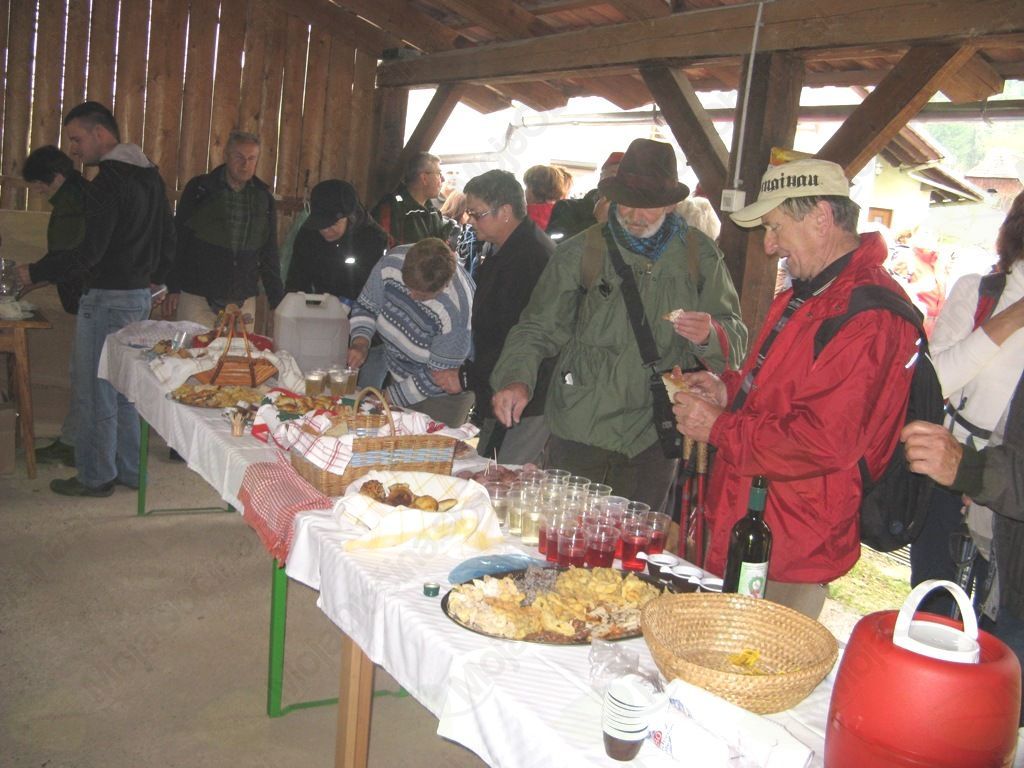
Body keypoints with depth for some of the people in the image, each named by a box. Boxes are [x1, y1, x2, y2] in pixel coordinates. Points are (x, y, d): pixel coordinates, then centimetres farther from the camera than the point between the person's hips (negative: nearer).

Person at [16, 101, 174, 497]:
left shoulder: (107, 182, -18)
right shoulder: (149, 174, 11)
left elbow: (89, 253, -22)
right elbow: (168, 237, 18)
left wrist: (35, 272, -11)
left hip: (107, 298, -9)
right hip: (139, 295, 9)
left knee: (94, 391, 1)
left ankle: (96, 477, 10)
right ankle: (129, 470, 24)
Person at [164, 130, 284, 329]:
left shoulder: (263, 198, 7)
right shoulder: (198, 189, 0)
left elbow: (269, 255, 11)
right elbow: (178, 240, 3)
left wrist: (278, 302, 8)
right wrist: (173, 289, 0)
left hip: (243, 303, 2)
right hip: (197, 298, -2)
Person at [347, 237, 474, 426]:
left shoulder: (456, 309, -36)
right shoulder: (391, 263, -22)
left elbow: (439, 376, -26)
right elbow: (366, 306, -3)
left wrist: (390, 397, -20)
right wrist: (360, 342, -21)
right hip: (399, 375, 5)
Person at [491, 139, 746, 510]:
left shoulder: (700, 256, 4)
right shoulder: (580, 252, -1)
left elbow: (735, 337, 5)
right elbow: (538, 328, -2)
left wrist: (709, 336, -19)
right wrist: (517, 379, -21)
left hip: (653, 437, 2)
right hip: (579, 433, -1)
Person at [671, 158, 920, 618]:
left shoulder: (869, 316, -21)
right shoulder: (807, 294, 14)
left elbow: (825, 442, -28)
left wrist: (720, 429, -17)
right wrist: (730, 391, 7)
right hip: (743, 530, 10)